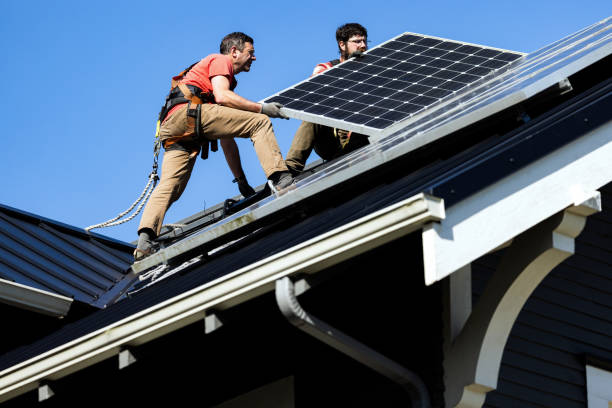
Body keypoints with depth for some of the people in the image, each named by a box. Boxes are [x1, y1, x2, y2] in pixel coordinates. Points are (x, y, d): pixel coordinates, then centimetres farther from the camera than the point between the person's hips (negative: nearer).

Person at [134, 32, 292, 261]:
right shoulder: (220, 61, 17)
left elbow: (226, 138, 38)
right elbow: (222, 96, -6)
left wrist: (241, 180, 34)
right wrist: (262, 108, -1)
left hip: (172, 133, 9)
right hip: (188, 112, -9)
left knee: (169, 186, -7)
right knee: (259, 122, -9)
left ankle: (145, 237, -26)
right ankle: (279, 178, -26)